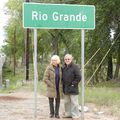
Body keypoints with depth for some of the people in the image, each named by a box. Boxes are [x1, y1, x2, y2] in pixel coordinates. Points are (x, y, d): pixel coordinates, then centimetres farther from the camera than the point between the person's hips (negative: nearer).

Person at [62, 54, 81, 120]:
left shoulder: (75, 67, -12)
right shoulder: (63, 67, 9)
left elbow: (78, 77, -15)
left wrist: (74, 83, -14)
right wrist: (63, 84, 11)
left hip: (73, 88, -7)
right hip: (65, 88, 7)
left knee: (74, 102, -3)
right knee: (66, 102, 16)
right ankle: (68, 113, 29)